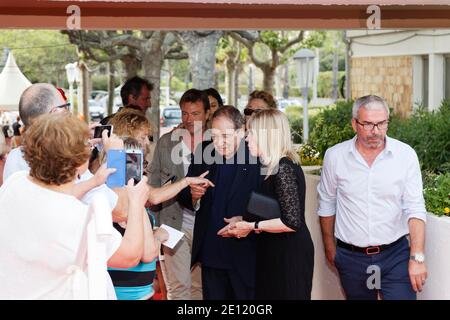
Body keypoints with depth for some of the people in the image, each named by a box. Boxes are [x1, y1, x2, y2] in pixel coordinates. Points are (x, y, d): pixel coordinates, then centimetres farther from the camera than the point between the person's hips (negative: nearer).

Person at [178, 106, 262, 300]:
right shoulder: (204, 152, 5)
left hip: (245, 258, -4)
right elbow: (183, 197, 11)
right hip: (211, 254, 4)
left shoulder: (258, 158, -10)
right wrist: (193, 195, -11)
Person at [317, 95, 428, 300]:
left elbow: (415, 209, -7)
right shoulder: (335, 156, -3)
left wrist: (417, 258, -14)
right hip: (351, 257, 1)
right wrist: (329, 246, 15)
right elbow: (327, 204, 10)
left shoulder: (406, 155, -6)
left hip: (396, 254, -1)